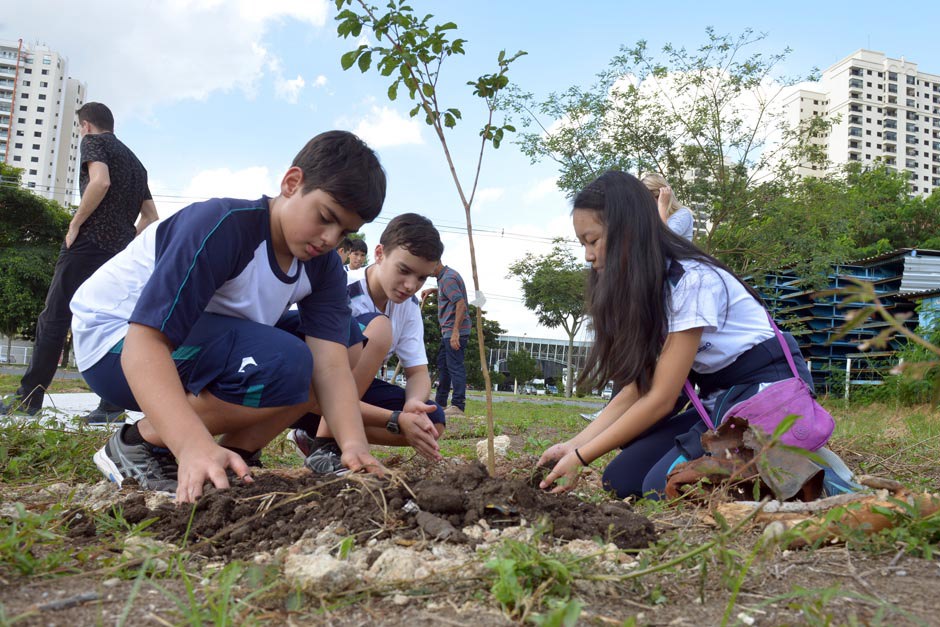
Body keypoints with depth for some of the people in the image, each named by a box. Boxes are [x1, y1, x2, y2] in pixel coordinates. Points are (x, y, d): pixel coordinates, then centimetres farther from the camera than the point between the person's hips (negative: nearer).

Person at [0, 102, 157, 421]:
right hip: (120, 253, 7)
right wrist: (126, 240, 18)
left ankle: (29, 397, -5)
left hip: (89, 243, -7)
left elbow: (101, 181, -18)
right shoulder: (135, 161, 25)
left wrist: (74, 225, -11)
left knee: (54, 318, -4)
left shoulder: (93, 142, 4)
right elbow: (150, 216, 23)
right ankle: (113, 403, -6)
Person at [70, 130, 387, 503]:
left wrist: (353, 444, -38)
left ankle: (229, 460, -6)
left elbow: (330, 364, -19)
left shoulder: (325, 268, -7)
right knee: (283, 363, -30)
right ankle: (139, 445, -13)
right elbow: (144, 343, -36)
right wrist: (195, 447, -49)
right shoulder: (223, 226, -28)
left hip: (201, 340, 7)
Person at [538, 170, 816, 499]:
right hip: (719, 400, 8)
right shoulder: (646, 289, 5)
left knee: (664, 485, -25)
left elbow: (661, 400, -20)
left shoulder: (691, 281, -22)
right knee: (622, 478, -8)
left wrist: (581, 457, -16)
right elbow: (636, 391, 2)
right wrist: (573, 445, -8)